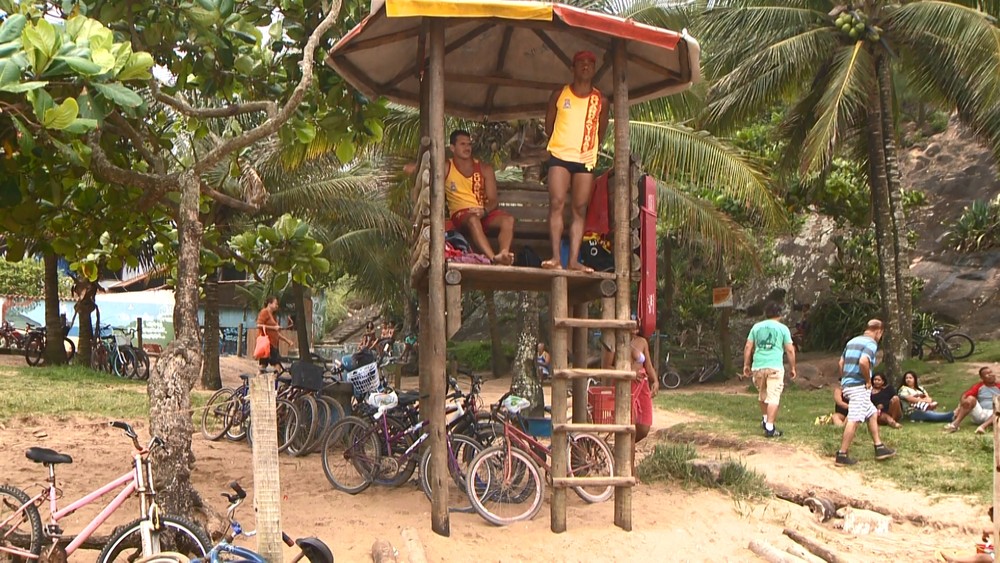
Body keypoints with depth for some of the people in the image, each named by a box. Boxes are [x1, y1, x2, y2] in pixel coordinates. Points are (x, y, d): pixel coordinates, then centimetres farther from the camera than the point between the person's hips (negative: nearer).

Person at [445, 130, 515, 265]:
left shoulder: (485, 169, 11)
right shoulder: (445, 169, 6)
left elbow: (493, 200, 4)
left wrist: (484, 211, -16)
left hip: (484, 213, 4)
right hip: (460, 214, -4)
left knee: (508, 219, -27)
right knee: (473, 220, -40)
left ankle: (504, 254, -53)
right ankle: (494, 258, -59)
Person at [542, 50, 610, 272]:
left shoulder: (601, 101, 9)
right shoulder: (559, 95, 7)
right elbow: (548, 125, 13)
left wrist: (588, 147, 13)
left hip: (586, 160, 1)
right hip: (560, 156, -1)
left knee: (580, 210, -2)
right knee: (556, 204, -13)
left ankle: (574, 259, -5)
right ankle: (556, 257, -16)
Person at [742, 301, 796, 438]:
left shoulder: (756, 327, 11)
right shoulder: (783, 328, 4)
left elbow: (748, 347, 9)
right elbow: (790, 350, 1)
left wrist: (746, 365, 16)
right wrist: (792, 368, 10)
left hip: (758, 366, 4)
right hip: (775, 366, -4)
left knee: (762, 395, 22)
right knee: (773, 397, -4)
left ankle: (765, 420, 36)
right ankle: (769, 428, -10)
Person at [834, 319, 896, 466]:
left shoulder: (852, 341, 17)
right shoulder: (871, 343, -10)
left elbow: (841, 362, 19)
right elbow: (863, 361, -27)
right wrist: (868, 380, -14)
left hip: (847, 384, 10)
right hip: (859, 386, -10)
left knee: (872, 414, 20)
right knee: (854, 420, -10)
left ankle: (879, 448, 25)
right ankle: (842, 455, -12)